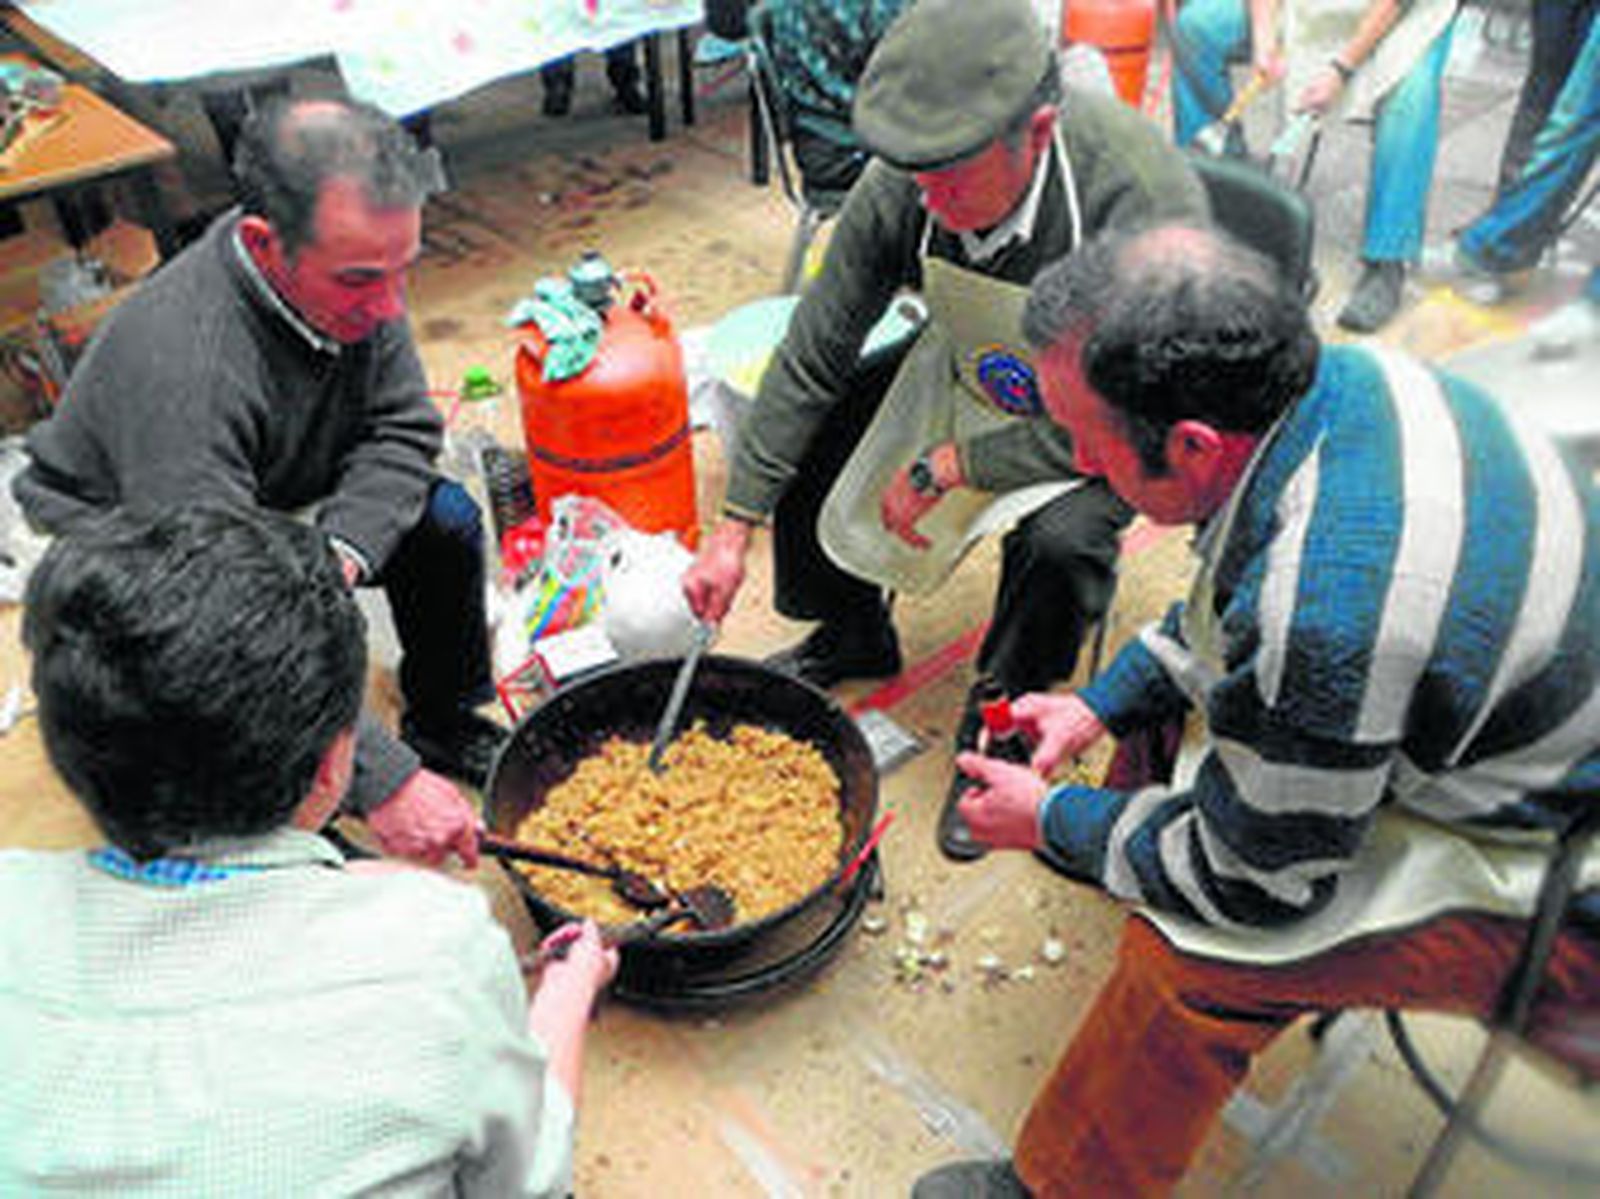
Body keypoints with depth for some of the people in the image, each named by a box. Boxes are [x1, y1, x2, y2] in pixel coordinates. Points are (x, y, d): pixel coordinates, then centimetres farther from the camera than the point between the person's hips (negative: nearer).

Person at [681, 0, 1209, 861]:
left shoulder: (1147, 199, -36)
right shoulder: (901, 188, -23)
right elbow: (812, 359, -15)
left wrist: (947, 468, -27)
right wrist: (734, 529, -15)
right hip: (972, 372, 5)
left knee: (1061, 537, -33)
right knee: (803, 430, -7)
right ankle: (852, 637, 21)